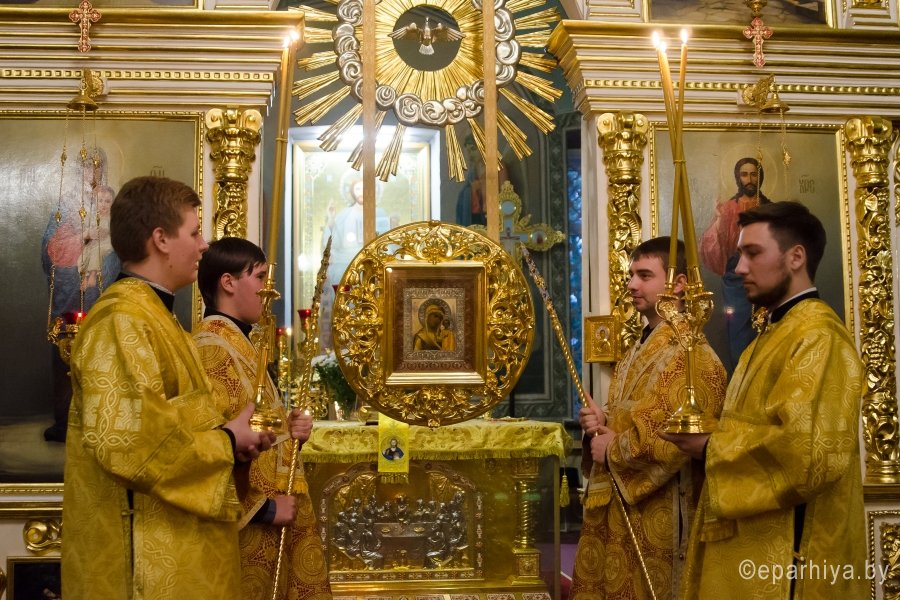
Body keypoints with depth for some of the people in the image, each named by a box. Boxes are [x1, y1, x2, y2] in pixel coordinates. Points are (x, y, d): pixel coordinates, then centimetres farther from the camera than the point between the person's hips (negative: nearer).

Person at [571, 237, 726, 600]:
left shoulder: (692, 356, -16)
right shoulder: (639, 350, 14)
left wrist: (614, 450, -14)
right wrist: (600, 422, -1)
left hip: (656, 513, -9)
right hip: (614, 503, 9)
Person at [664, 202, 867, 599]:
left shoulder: (817, 336, -16)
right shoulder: (775, 334, 17)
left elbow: (811, 452, -27)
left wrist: (711, 448, -16)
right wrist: (702, 434, 0)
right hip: (754, 544, 10)